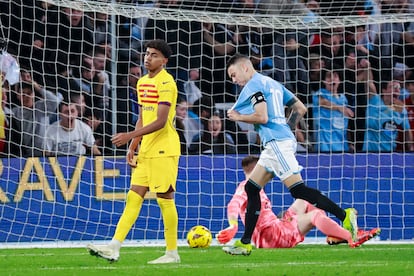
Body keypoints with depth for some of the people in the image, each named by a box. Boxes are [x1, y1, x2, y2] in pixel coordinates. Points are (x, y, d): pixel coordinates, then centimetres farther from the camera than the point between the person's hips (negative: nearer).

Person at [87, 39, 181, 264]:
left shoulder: (166, 83, -13)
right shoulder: (142, 82, 16)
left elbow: (160, 122, -19)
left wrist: (129, 136, -22)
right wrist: (133, 147, 13)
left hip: (164, 150, -8)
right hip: (146, 150, 9)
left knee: (164, 198, -4)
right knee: (134, 196, 2)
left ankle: (172, 253, 4)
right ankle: (114, 248, -3)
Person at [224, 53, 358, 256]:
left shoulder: (253, 85, -6)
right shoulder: (273, 84, 23)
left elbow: (262, 116, -17)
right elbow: (300, 108, 23)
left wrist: (238, 117, -2)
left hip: (276, 142, -10)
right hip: (275, 145, 10)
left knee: (297, 189, -16)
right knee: (252, 187, 11)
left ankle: (344, 216, -22)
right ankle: (245, 243, 11)